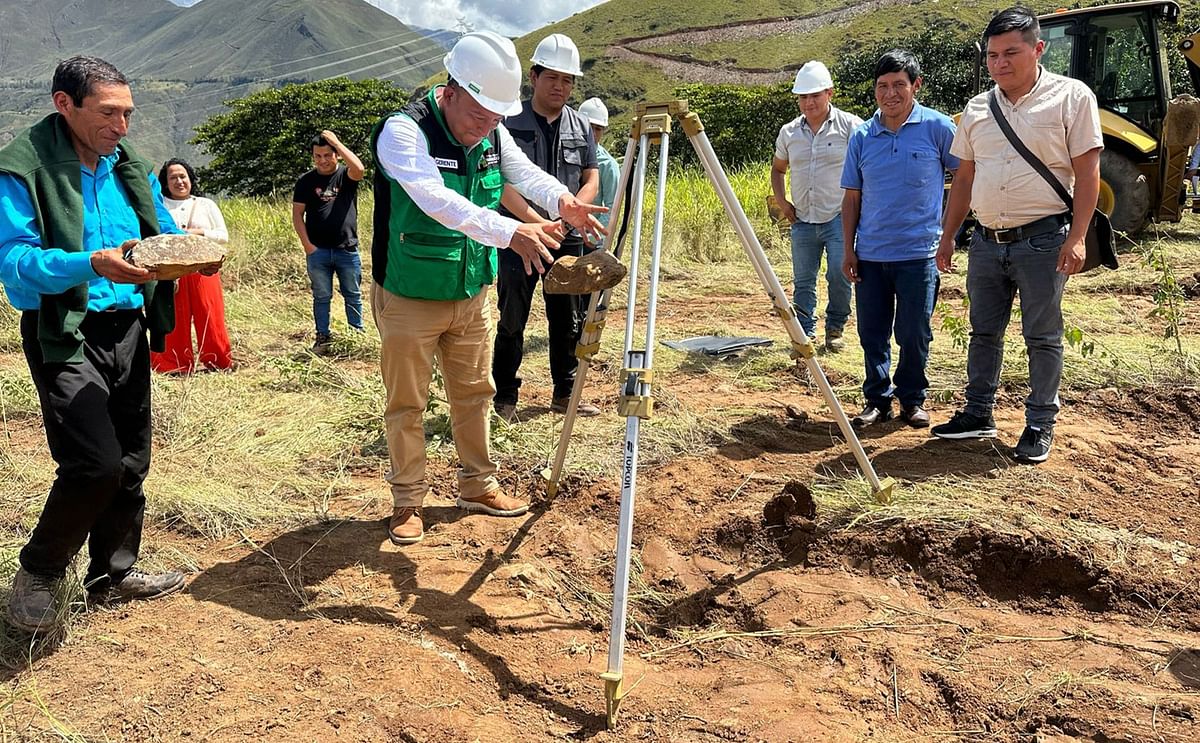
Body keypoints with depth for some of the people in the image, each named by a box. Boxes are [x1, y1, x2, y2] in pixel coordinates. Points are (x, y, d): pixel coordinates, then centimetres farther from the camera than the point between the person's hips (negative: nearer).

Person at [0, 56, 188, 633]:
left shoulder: (131, 168, 10)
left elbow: (162, 235, 17)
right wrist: (92, 265, -34)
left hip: (127, 329, 7)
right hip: (63, 335, -7)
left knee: (131, 461, 11)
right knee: (97, 462, -16)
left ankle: (113, 573, 30)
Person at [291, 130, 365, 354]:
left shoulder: (346, 175, 1)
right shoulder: (306, 181, 4)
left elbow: (358, 168, -24)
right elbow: (297, 214, 4)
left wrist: (336, 142, -18)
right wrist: (307, 245, -5)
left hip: (347, 249, -1)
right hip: (318, 251, 1)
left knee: (353, 295, 9)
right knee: (321, 297, 9)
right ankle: (323, 337, 17)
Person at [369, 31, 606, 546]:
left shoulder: (493, 134, 0)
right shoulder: (403, 131, -23)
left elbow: (524, 173, -6)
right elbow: (437, 200, -37)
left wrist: (562, 201, -29)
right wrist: (510, 232, -48)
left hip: (471, 295, 6)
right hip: (409, 299, -6)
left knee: (474, 394, 16)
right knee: (406, 404, 6)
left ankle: (478, 486, 33)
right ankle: (408, 502, 22)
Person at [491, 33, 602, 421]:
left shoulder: (580, 126, 8)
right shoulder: (510, 122, -5)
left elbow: (591, 179, 8)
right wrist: (539, 221, -20)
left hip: (568, 240, 4)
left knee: (568, 321, 9)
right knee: (512, 321, 1)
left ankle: (565, 393, 21)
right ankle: (505, 397, 13)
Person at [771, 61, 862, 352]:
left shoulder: (850, 126, -4)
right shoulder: (789, 132, 9)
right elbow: (777, 169, 24)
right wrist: (781, 201, 10)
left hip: (839, 218, -4)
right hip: (802, 221, 4)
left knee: (839, 275, -7)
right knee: (803, 281, 7)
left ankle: (835, 328, 13)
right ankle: (805, 333, 16)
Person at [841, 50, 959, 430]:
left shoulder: (937, 127, -3)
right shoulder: (862, 136, 6)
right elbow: (852, 197, 9)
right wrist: (848, 250, 5)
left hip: (918, 252, -3)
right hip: (870, 254, 3)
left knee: (913, 334, 4)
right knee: (872, 333, 8)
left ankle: (912, 399, 21)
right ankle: (877, 399, 22)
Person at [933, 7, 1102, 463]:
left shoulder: (1071, 97, -3)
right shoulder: (978, 108, 11)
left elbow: (1087, 173, -6)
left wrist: (1076, 238, -14)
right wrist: (947, 236, 12)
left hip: (1042, 239, -5)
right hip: (987, 240, 5)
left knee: (1042, 337, 2)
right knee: (983, 331, 12)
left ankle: (1040, 425, 12)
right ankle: (978, 414, 24)